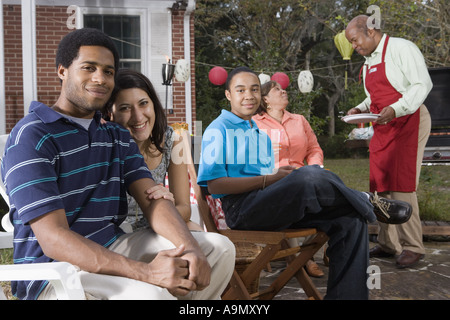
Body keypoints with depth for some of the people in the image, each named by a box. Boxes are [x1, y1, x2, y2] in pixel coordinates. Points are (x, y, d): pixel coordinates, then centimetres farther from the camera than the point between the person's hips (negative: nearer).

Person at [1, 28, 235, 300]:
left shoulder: (119, 137, 14)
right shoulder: (31, 136, -11)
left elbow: (153, 200, 2)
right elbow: (53, 239, -20)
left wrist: (192, 249, -20)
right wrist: (147, 272, -30)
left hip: (112, 249, 7)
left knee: (219, 248, -2)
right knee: (148, 293, -34)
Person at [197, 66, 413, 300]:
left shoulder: (261, 135, 26)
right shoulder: (218, 130, 1)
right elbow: (215, 185, -10)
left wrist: (282, 175, -1)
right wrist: (270, 179, -14)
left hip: (272, 206, 8)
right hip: (240, 207, -8)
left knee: (350, 218, -11)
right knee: (308, 175, -34)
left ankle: (346, 294, -12)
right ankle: (367, 202, -7)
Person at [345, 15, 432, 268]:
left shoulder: (402, 49, -7)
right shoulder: (369, 62, 19)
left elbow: (422, 84, -15)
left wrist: (395, 109, -27)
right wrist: (361, 109, 6)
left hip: (408, 122, -8)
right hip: (382, 127, 8)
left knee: (401, 185, -13)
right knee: (382, 186, 5)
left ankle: (412, 247, -4)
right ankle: (389, 243, 13)